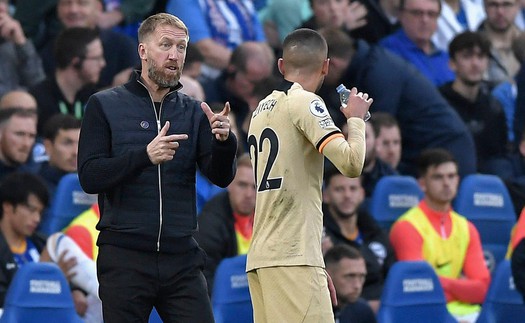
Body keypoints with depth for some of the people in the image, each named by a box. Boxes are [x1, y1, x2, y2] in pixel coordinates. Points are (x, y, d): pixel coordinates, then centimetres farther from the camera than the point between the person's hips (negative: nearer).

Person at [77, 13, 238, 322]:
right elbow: (89, 177, -7)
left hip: (182, 260, 2)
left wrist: (223, 142, -21)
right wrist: (145, 155, -22)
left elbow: (221, 177, 1)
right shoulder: (104, 105, 3)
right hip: (124, 259, -2)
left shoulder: (194, 112, 10)